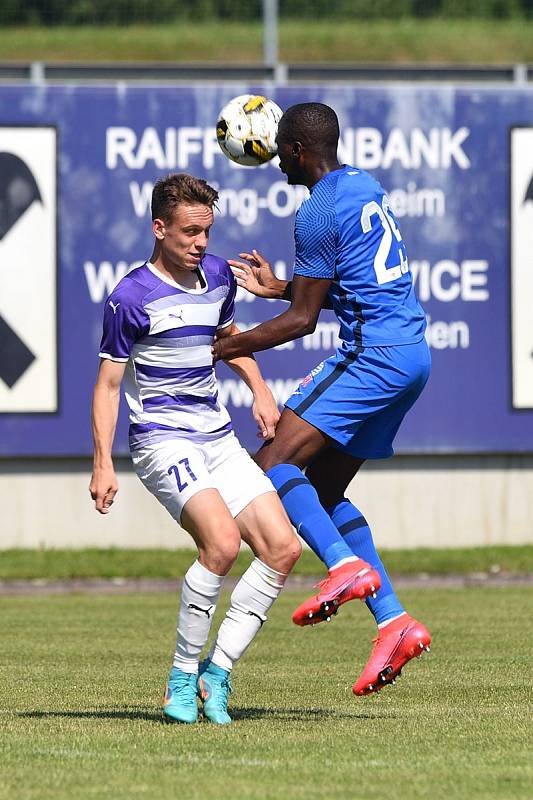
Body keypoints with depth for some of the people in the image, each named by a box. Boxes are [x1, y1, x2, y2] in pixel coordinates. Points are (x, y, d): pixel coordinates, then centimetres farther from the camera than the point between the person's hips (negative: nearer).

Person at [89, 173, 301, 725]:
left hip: (218, 440, 7)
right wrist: (102, 464, -13)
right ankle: (182, 677, -13)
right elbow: (108, 384, -6)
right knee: (222, 543, -27)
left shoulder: (218, 276, 9)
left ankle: (216, 672, 2)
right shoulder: (131, 298, -11)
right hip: (162, 441, -7)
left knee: (282, 548, -5)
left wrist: (259, 390, 16)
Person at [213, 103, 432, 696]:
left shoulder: (318, 213, -12)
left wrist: (223, 349, -3)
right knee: (323, 491, 11)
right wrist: (279, 287, 30)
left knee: (273, 463, -13)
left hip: (372, 356, -10)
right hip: (411, 353, 10)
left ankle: (347, 566, -30)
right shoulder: (364, 187, 16)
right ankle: (393, 623, 3)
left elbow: (303, 319, -11)